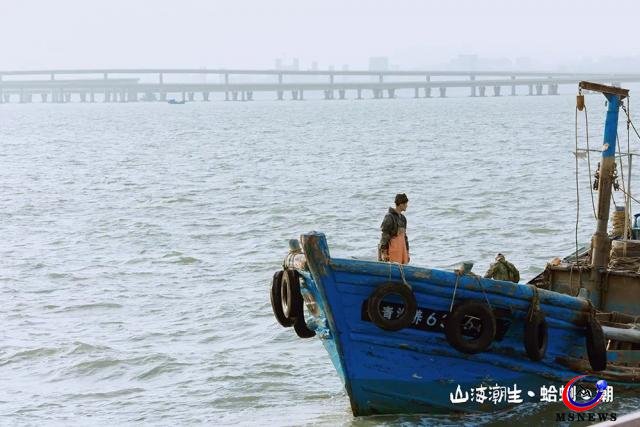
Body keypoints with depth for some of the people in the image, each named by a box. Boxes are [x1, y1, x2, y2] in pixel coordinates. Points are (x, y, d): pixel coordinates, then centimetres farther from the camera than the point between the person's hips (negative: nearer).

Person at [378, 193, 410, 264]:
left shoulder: (403, 218, 16)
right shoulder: (389, 217, -9)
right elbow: (384, 235, -12)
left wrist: (407, 253, 21)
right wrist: (384, 253, -17)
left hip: (402, 248, 8)